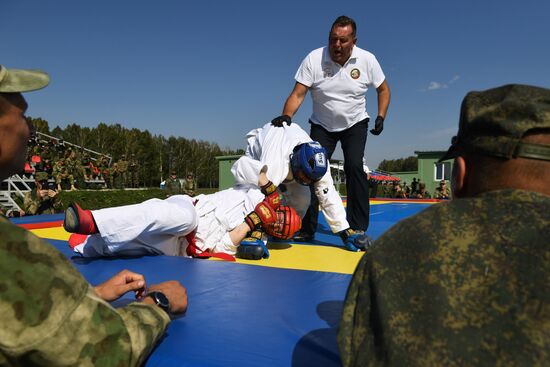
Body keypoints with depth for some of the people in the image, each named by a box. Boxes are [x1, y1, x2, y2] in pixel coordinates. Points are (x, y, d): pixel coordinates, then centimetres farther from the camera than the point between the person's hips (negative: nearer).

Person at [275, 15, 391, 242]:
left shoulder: (367, 60, -11)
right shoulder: (314, 59, -17)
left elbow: (383, 89, 3)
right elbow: (298, 93, -21)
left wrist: (381, 117, -7)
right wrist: (286, 116, -38)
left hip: (355, 124, 0)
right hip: (322, 125, 0)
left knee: (354, 166, -19)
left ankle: (358, 228, -9)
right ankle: (307, 228, -1)